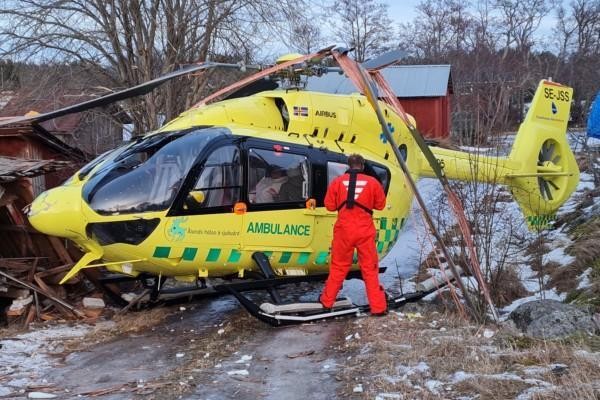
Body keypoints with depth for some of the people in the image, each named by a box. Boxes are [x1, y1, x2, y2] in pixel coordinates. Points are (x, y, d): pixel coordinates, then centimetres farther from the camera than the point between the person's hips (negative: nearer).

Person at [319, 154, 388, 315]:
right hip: (365, 231, -1)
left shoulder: (338, 181, -1)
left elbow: (329, 205, 3)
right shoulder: (372, 182, -3)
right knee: (370, 268, 6)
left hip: (343, 230, 1)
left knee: (338, 267, 14)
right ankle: (378, 307, 8)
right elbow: (380, 205, 6)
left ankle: (327, 301, 24)